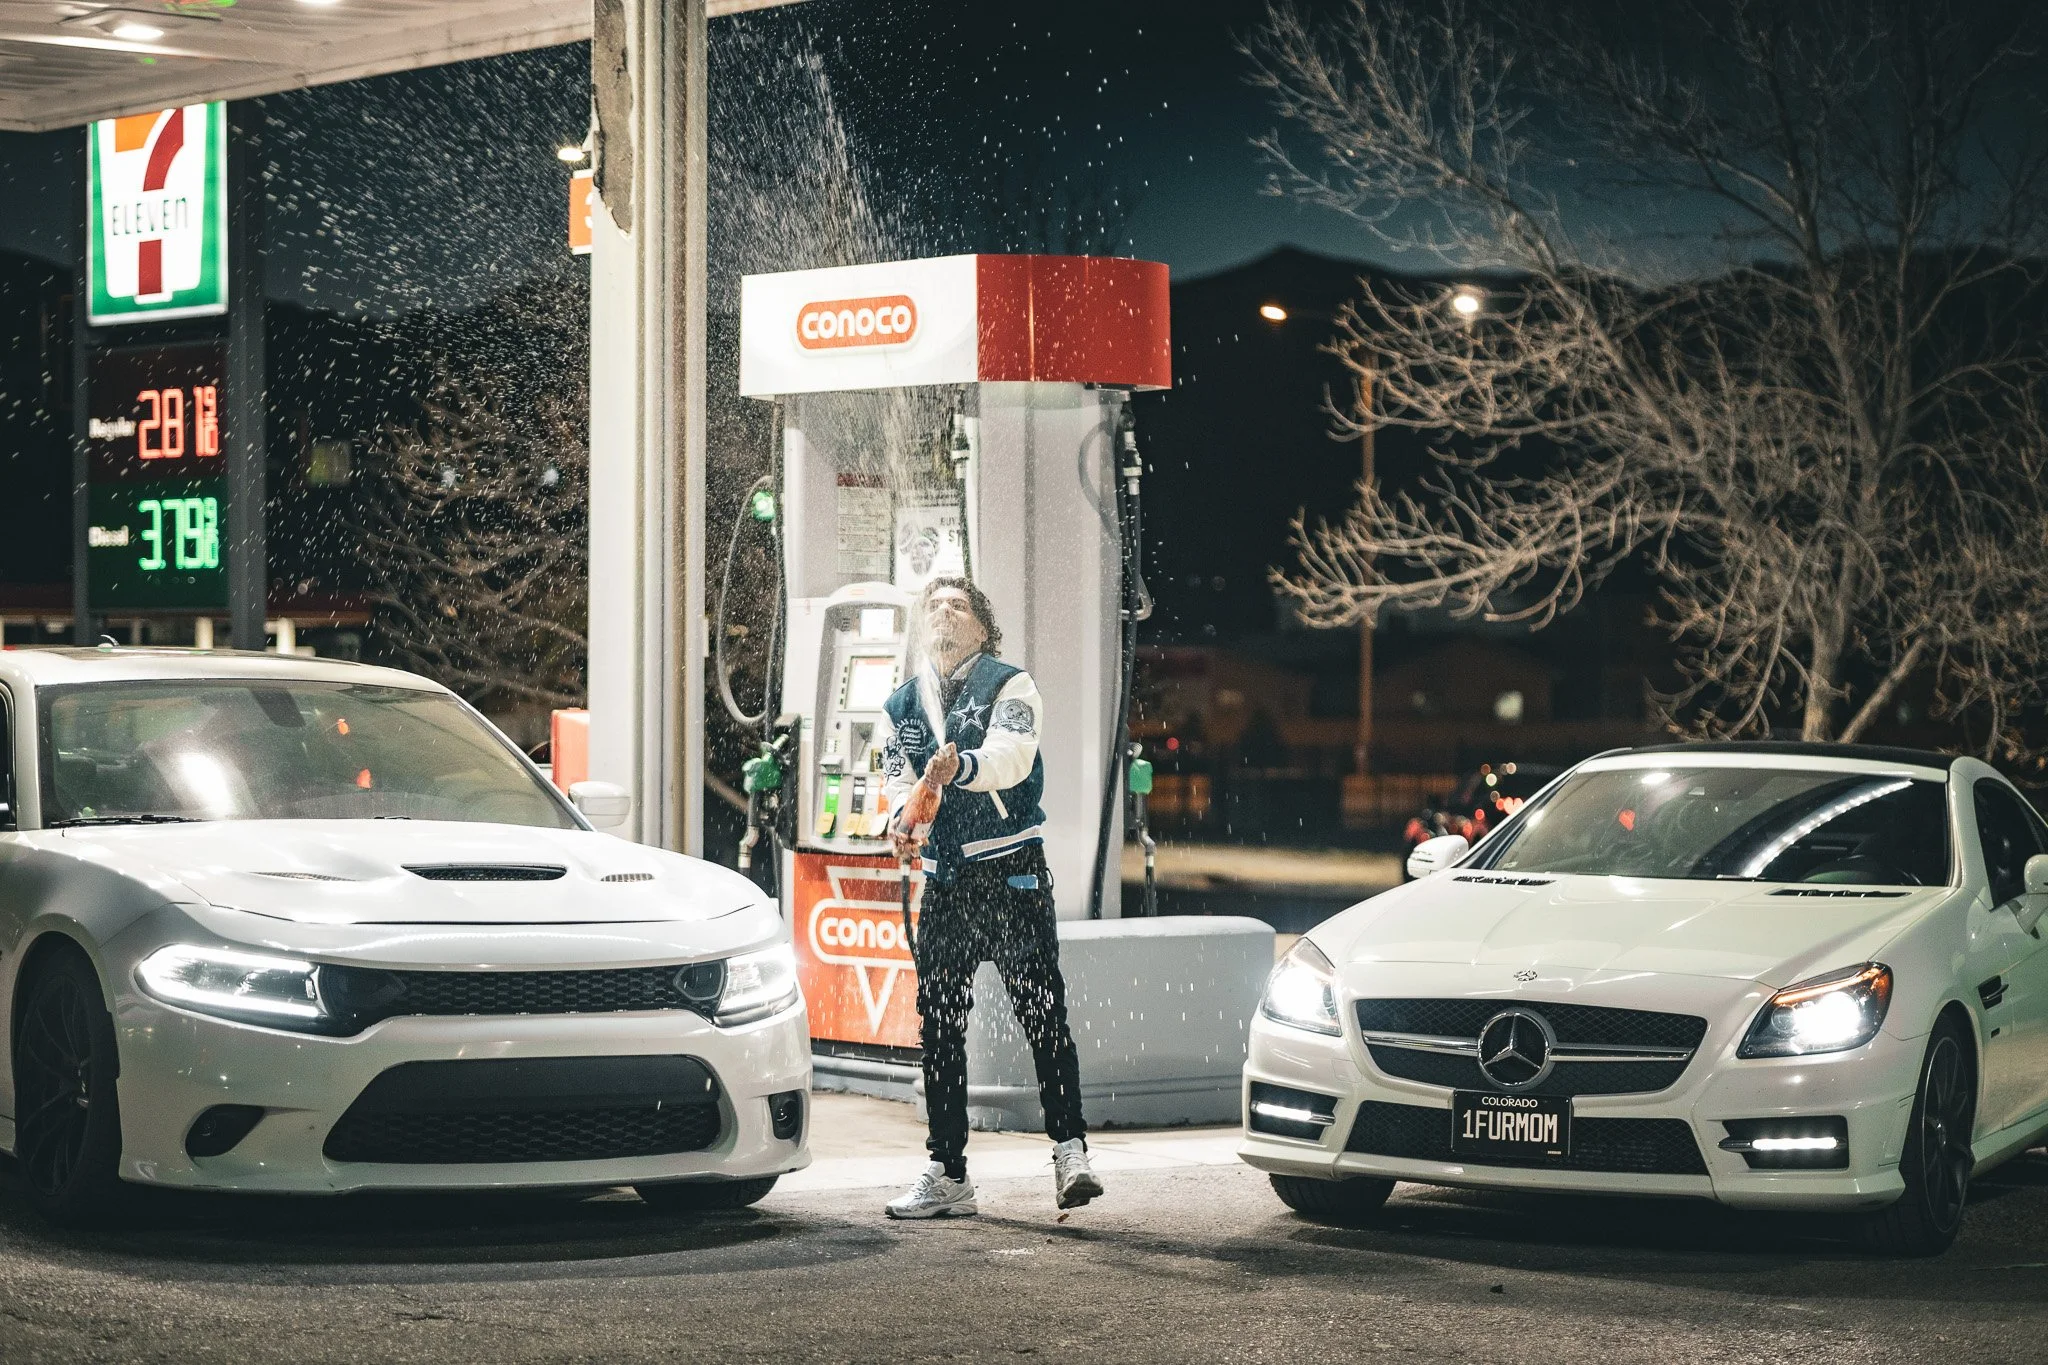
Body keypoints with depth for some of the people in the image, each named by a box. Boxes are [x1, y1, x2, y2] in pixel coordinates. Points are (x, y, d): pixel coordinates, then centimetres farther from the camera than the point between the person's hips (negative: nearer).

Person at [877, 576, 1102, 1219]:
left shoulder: (1010, 686, -1)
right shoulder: (903, 703, 16)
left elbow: (1012, 756, -19)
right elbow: (898, 775, 7)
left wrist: (963, 767, -40)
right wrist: (902, 820, -16)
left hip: (1011, 871, -5)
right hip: (943, 881, 5)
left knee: (1042, 1012, -13)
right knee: (939, 1026, 4)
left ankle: (1070, 1151, -13)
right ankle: (947, 1174, 9)